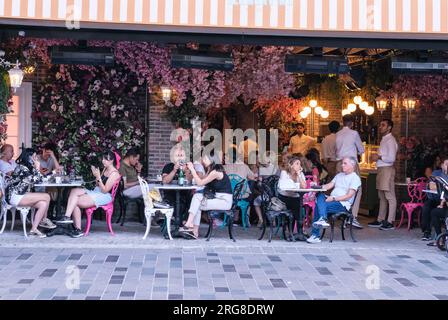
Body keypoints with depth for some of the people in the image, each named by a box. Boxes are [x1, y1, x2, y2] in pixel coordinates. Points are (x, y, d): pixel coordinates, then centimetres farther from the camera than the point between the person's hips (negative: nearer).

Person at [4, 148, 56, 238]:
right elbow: (36, 179, -17)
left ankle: (34, 229, -5)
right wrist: (37, 168, -4)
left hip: (20, 196, 10)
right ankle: (44, 220, 3)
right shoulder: (22, 168, -14)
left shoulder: (27, 168, 16)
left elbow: (38, 179, 15)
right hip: (15, 196, -10)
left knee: (43, 204, -9)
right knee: (46, 197, -15)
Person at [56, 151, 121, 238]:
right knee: (74, 191, -16)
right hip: (95, 192, 9)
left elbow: (105, 190, -15)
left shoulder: (114, 173, -11)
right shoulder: (105, 169, 15)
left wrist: (98, 177, -19)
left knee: (75, 202, -19)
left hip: (104, 196, -9)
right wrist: (96, 175, 3)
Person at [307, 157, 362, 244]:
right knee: (320, 195, -26)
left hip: (343, 204, -7)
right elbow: (329, 186, 16)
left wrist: (334, 198, -19)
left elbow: (349, 196, -11)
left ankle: (315, 235, -23)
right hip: (331, 200, 7)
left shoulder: (355, 178, -1)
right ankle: (323, 219, -46)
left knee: (318, 206, -26)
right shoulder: (339, 175, 25)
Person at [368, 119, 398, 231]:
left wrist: (379, 157, -13)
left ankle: (390, 222, -6)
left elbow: (391, 158, -18)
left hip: (387, 169, -10)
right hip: (381, 169, 10)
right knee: (382, 196, 14)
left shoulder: (390, 140, -10)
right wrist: (376, 157, 6)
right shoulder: (383, 140, 19)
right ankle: (380, 220, 21)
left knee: (390, 196, -7)